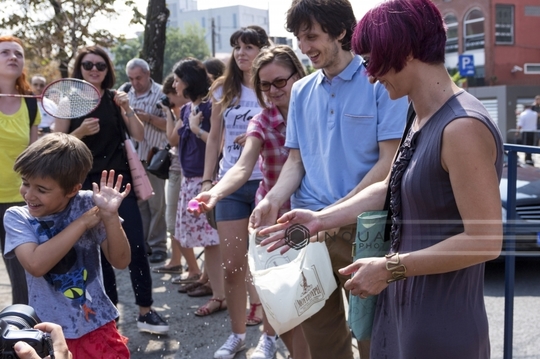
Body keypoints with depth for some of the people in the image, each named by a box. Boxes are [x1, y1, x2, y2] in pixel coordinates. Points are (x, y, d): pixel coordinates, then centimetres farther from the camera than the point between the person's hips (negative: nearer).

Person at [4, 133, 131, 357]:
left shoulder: (87, 204, -8)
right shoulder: (17, 217, -8)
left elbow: (120, 261, -9)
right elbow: (35, 264, -25)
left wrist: (110, 216, -24)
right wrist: (82, 222, -22)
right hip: (48, 332, 0)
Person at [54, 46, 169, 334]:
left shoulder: (115, 99, 5)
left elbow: (139, 136, 0)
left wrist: (128, 109, -16)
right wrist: (80, 132, -20)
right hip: (85, 185, -1)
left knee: (136, 246, -5)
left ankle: (146, 312, 4)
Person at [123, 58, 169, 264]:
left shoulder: (161, 94, -4)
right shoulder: (127, 94, 11)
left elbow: (169, 125, -9)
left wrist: (149, 118, -19)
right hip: (132, 157, 5)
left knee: (156, 204, 0)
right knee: (137, 202, 10)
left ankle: (158, 245, 7)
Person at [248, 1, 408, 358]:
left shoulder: (380, 81, -6)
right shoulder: (302, 91, 11)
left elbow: (389, 161, -11)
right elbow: (296, 161, 12)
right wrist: (273, 201, -7)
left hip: (362, 226, -5)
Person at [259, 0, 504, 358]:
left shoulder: (462, 126, -24)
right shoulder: (423, 120, 8)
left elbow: (485, 241, -25)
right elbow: (389, 188, 15)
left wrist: (390, 268, -21)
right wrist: (320, 219, 9)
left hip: (443, 321, -9)